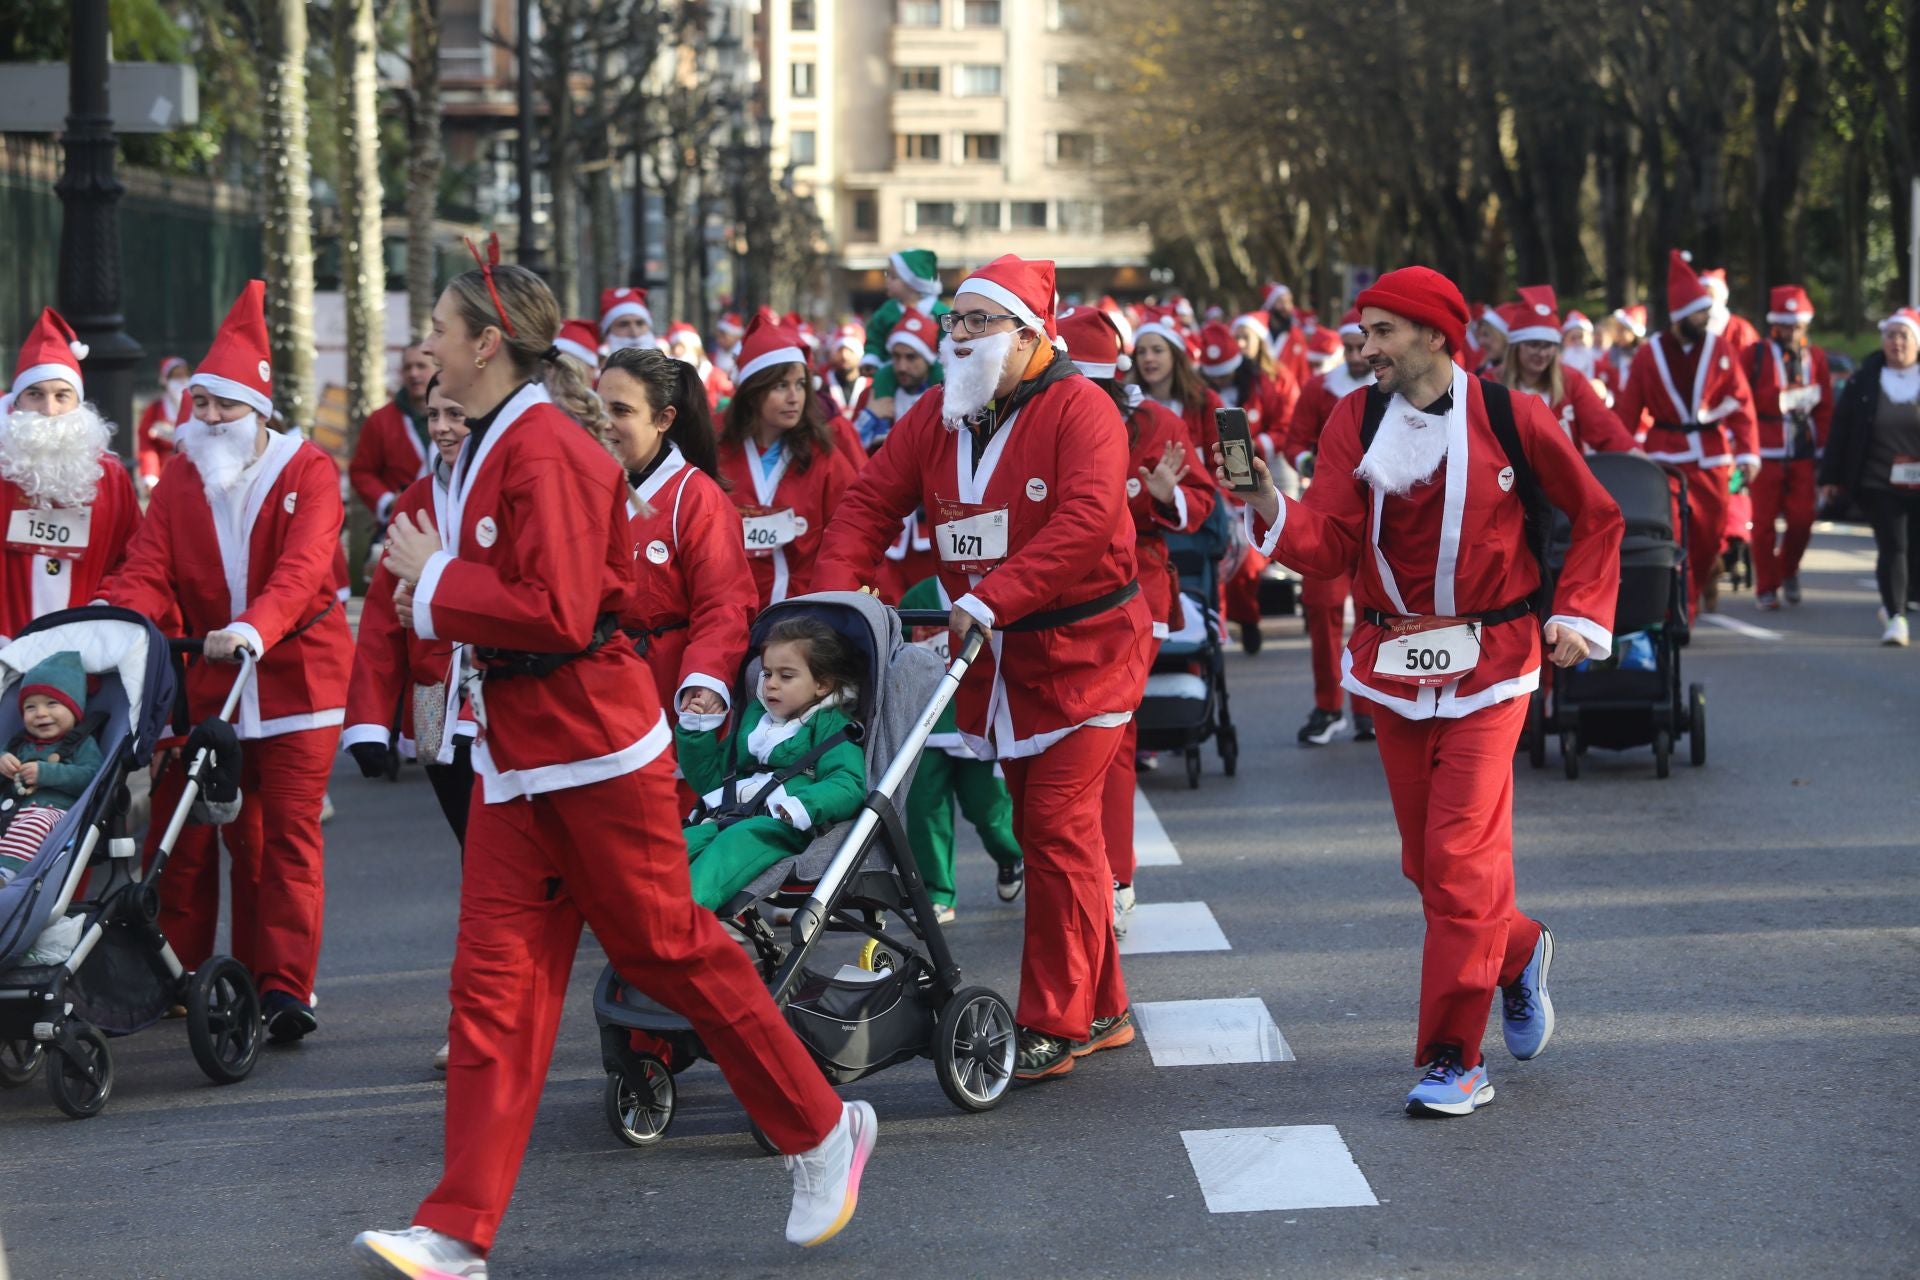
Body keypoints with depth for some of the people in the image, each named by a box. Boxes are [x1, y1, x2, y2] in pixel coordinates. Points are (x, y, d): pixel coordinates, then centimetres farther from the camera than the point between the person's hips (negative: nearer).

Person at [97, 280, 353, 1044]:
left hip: (295, 673, -4)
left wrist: (253, 629, -39)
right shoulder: (180, 477, 7)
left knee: (287, 833, -3)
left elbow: (301, 570, -22)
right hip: (206, 677, 4)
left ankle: (283, 988, -3)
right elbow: (150, 568, -1)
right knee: (185, 831, 3)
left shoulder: (308, 473, -7)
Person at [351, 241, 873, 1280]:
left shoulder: (547, 455, -18)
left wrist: (433, 584, -16)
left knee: (666, 945, 2)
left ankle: (822, 1131, 21)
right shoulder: (489, 448, 12)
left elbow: (558, 614, -24)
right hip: (514, 752, 9)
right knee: (497, 977, 3)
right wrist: (431, 585, 4)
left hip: (592, 743, -9)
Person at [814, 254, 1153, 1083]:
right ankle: (1102, 1010, 22)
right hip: (994, 654, 7)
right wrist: (834, 594, -13)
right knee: (1039, 829, 11)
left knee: (1058, 829, -11)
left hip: (1082, 645, -7)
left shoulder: (1077, 409, -14)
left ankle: (1056, 1025, -6)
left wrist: (990, 598, -33)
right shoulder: (936, 417, 6)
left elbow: (1086, 519, -27)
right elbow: (871, 503, 4)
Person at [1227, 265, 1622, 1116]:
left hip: (1486, 665, -4)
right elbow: (1329, 545, -7)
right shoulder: (1357, 421, 1)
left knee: (1460, 855, -11)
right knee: (1429, 858, 11)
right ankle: (1517, 953, 40)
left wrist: (1579, 615, -3)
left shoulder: (1509, 418, -6)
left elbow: (1597, 517, 6)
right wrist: (1269, 504, -25)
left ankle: (1455, 1057, -5)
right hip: (1392, 663, 4)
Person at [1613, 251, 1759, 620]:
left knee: (1710, 535, 7)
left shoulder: (1719, 351, 1)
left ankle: (1690, 597, 29)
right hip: (1666, 461, -2)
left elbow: (1741, 404, 0)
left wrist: (1748, 453, -10)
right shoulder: (1649, 355, -1)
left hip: (1712, 461, 2)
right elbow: (1627, 411, 3)